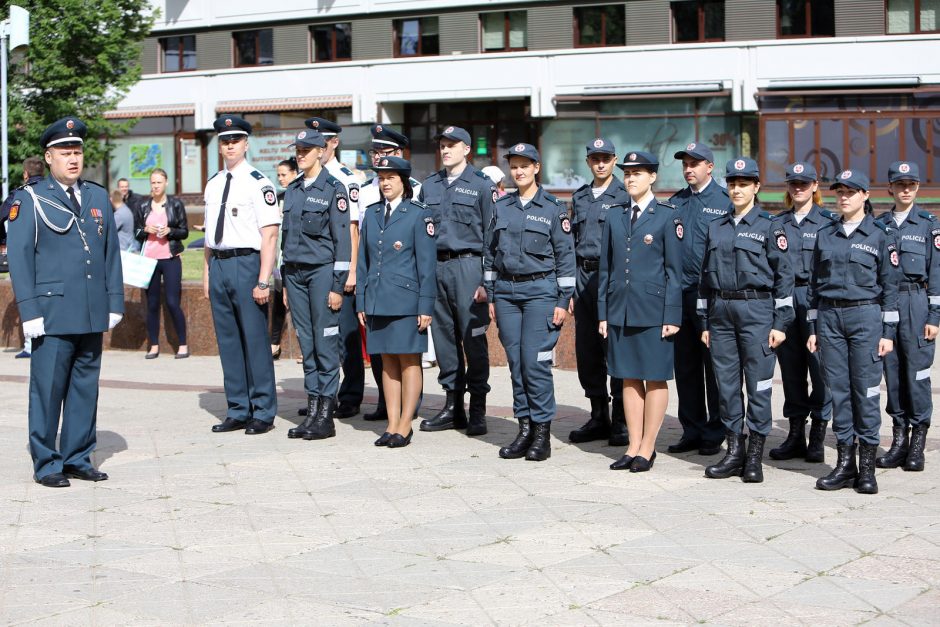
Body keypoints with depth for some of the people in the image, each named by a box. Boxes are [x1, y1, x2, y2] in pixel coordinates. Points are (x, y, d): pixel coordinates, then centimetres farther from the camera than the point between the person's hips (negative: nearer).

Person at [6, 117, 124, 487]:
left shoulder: (98, 197, 15)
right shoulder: (29, 200, 1)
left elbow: (111, 252, 16)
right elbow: (18, 257, -3)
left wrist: (115, 301, 9)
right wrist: (29, 311, -9)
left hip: (93, 315, 5)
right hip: (52, 313, -4)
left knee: (86, 387, 8)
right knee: (47, 389, -2)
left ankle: (78, 458, 17)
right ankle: (46, 464, 7)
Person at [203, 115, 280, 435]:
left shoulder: (258, 182, -8)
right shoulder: (213, 184, 14)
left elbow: (270, 234, -12)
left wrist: (263, 280, -17)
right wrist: (207, 273, 15)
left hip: (246, 263, -7)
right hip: (218, 265, 7)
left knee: (255, 339, -2)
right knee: (228, 341, 11)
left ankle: (263, 413, 8)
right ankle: (237, 412, 20)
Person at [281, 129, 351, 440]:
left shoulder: (333, 189, -6)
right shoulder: (292, 190, 13)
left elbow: (342, 240, -8)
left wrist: (337, 286, -13)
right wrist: (285, 281, 15)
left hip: (322, 271, -6)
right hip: (295, 273, 6)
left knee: (325, 343, -4)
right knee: (306, 344, 8)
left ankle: (326, 416, 0)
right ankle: (312, 410, 13)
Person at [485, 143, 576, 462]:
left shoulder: (553, 209, -1)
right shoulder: (501, 207, 10)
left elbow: (565, 256, -1)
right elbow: (490, 253, 14)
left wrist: (563, 301, -6)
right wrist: (490, 297, 10)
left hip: (540, 290, -4)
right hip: (506, 291, 4)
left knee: (535, 361, -8)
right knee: (516, 362, 5)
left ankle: (542, 433, 0)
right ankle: (525, 429, 12)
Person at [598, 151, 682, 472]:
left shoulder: (667, 216, -2)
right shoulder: (615, 216, 11)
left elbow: (674, 270, -3)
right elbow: (605, 267, 13)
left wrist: (672, 316, -8)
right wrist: (603, 313, 8)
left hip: (653, 310, -5)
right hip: (620, 309, 5)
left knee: (655, 378, 1)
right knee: (629, 378, 9)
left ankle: (647, 448, 8)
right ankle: (633, 446, 15)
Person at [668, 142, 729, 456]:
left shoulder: (725, 201, -3)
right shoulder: (676, 202, 14)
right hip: (680, 293, 6)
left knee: (714, 365, 1)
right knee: (685, 366, 10)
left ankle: (714, 434, 9)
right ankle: (692, 430, 19)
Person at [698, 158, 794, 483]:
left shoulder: (769, 227, 0)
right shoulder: (716, 227, 13)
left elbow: (783, 276, -2)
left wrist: (780, 323, -8)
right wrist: (705, 322, 12)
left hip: (756, 309, -4)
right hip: (721, 310, 5)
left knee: (758, 383, -3)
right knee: (726, 383, 6)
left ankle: (755, 456, 4)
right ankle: (734, 450, 14)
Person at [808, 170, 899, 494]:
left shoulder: (881, 236, 2)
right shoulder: (825, 235, 11)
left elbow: (889, 286, 1)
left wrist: (888, 332, -4)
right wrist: (813, 328, 9)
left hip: (866, 316, -3)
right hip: (829, 317, 3)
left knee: (866, 391, -4)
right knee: (838, 390, 3)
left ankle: (867, 467, 3)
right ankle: (845, 463, 10)